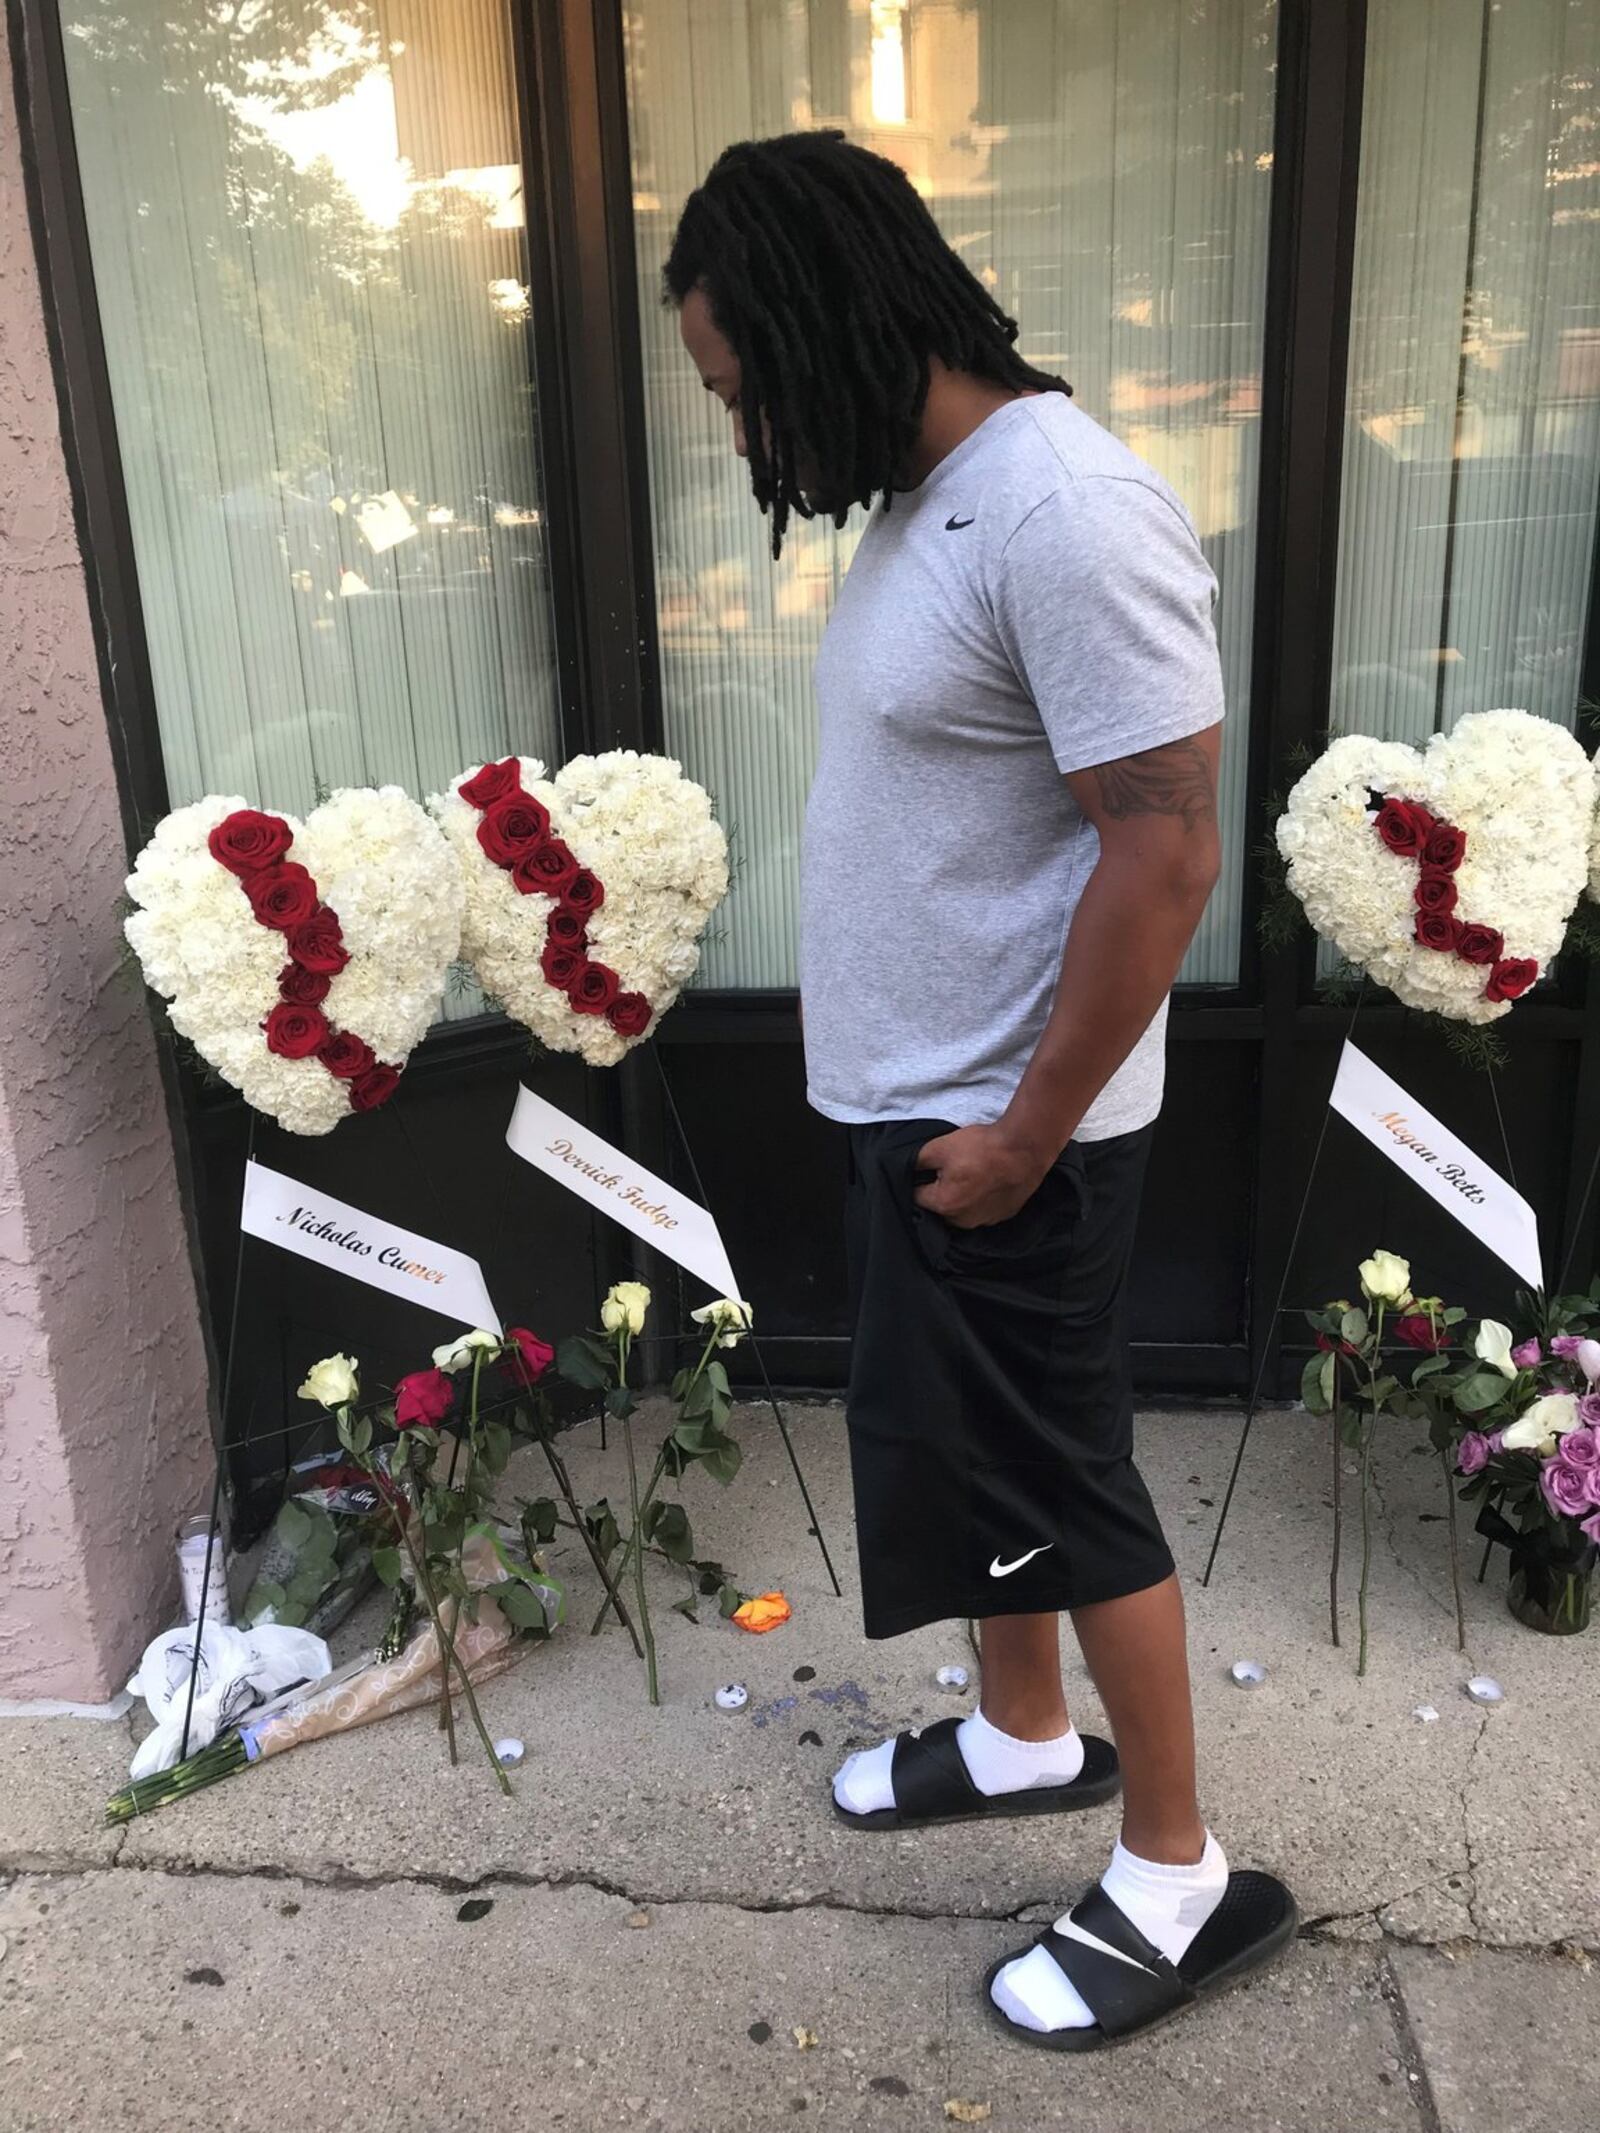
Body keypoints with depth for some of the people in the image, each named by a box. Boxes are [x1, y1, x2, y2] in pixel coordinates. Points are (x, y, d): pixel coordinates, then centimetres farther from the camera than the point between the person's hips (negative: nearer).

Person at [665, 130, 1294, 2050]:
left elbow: (1164, 848, -25)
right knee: (952, 1445, 21)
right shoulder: (925, 499, 8)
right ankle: (1025, 1736, 45)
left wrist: (1024, 1134, -19)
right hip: (906, 1101, 9)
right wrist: (927, 1101, 15)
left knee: (1056, 1484, 6)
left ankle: (1183, 1875, 29)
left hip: (1003, 1131, -9)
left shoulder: (1064, 511, -22)